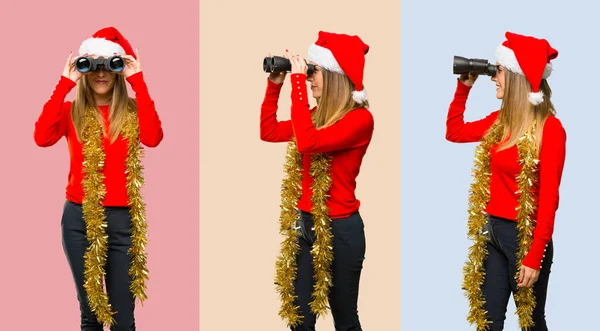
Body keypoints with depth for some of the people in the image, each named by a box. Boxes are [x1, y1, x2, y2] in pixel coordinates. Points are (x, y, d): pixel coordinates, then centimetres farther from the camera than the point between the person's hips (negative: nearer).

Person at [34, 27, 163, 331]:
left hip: (121, 218, -1)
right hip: (79, 218, 1)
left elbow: (153, 138, -18)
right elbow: (42, 138, -16)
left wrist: (138, 81, -15)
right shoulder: (71, 111, 4)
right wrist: (64, 83, -14)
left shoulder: (132, 111, 4)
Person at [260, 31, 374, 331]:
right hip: (306, 224, 7)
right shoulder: (317, 114, 8)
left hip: (340, 228, -7)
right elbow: (269, 132, 15)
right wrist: (274, 85, 6)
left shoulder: (360, 119, -16)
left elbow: (308, 142, -29)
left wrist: (297, 81, -26)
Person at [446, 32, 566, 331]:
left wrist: (535, 256, -19)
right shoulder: (499, 121, 6)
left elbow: (549, 197, -17)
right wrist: (464, 87, 12)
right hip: (492, 232, 6)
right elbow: (454, 132, 23)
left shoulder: (549, 128, -15)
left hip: (524, 236, -6)